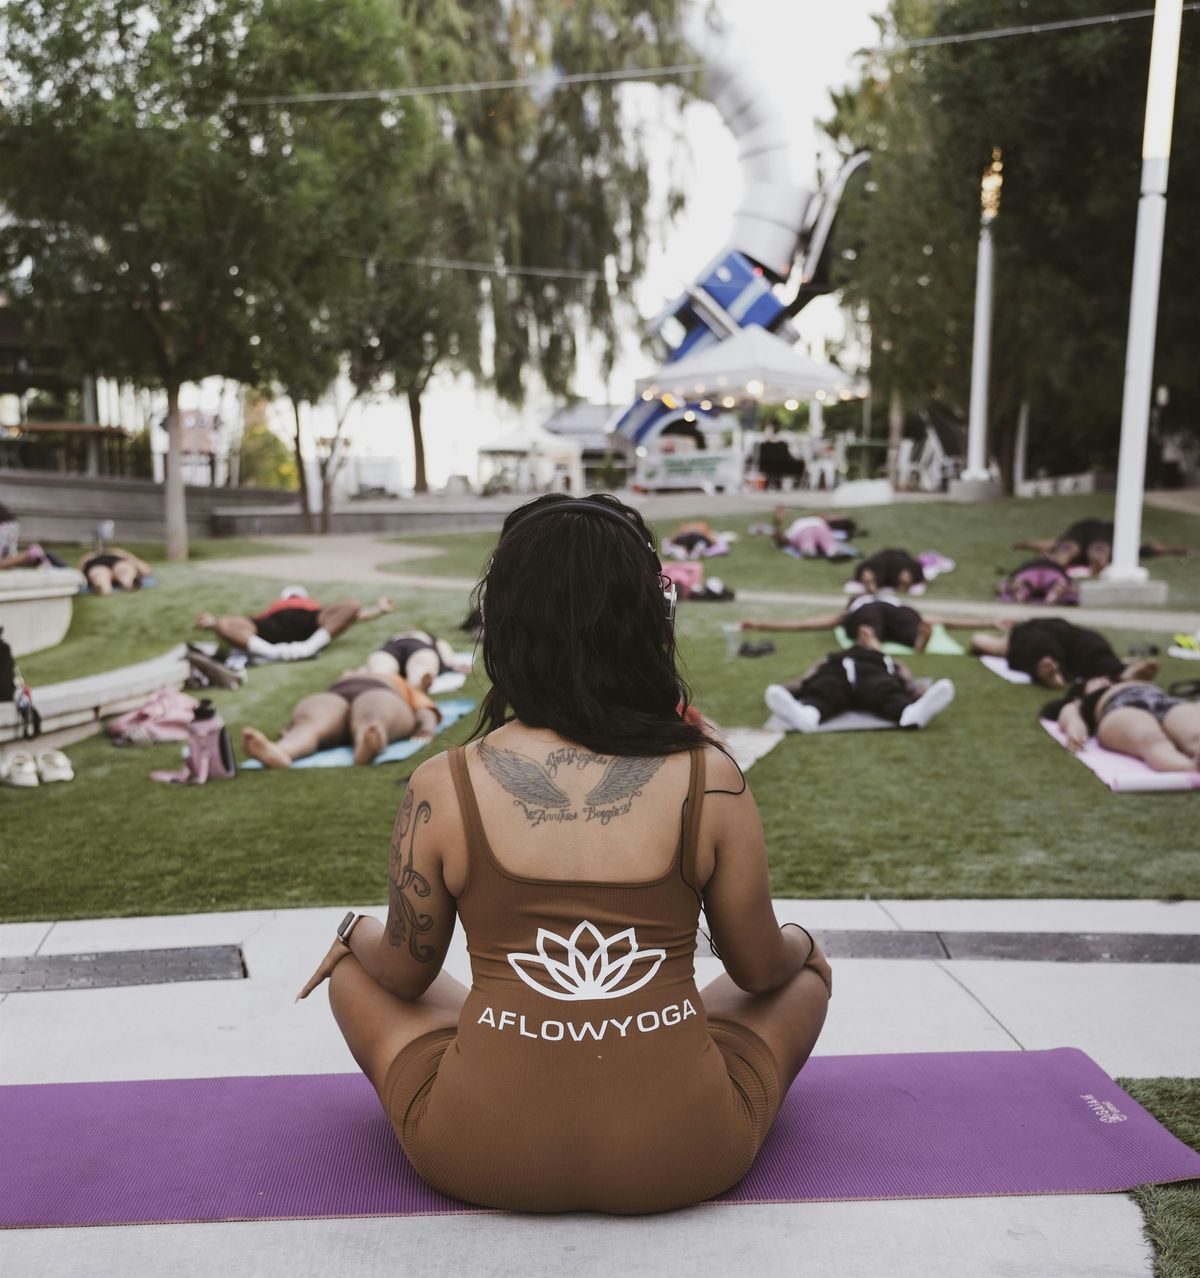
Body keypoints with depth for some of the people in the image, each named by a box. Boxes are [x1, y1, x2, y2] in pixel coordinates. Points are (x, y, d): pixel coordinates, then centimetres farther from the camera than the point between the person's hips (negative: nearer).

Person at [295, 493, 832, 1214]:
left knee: (357, 963, 26)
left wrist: (354, 937, 27)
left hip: (481, 1156, 0)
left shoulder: (442, 789, -12)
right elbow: (760, 970, 2)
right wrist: (799, 945, 27)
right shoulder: (710, 781, -11)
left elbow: (406, 972, 3)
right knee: (807, 971, 27)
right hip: (686, 1160, 1)